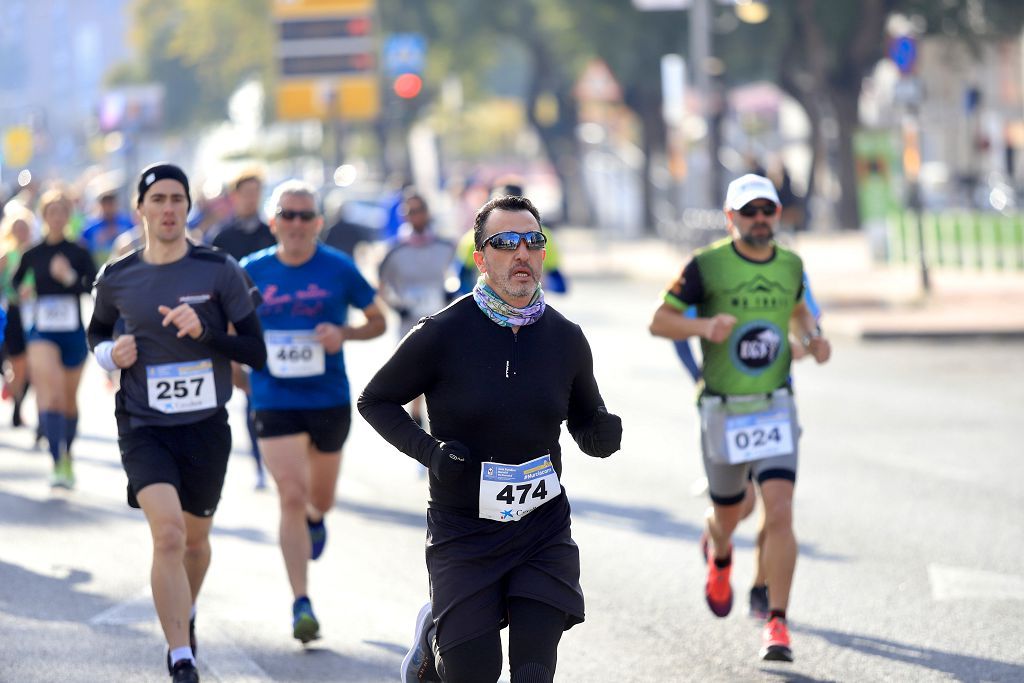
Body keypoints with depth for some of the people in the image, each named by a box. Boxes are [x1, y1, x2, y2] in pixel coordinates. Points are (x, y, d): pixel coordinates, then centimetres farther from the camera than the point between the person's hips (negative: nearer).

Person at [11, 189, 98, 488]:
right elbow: (15, 281, 17)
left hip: (73, 333, 1)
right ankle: (58, 463, -30)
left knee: (69, 400, 15)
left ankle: (67, 456, 37)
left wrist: (70, 278, -25)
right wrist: (22, 292, -5)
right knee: (50, 391, -22)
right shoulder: (32, 255, 1)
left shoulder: (79, 254, -2)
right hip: (42, 332, -1)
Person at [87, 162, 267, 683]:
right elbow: (97, 332, 19)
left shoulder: (219, 271, -5)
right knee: (167, 534, -21)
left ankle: (185, 614, 51)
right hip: (144, 426, -1)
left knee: (195, 540, 17)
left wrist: (204, 331, -21)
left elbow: (257, 352, -5)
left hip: (206, 426, 1)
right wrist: (110, 352, -4)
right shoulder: (116, 279, -1)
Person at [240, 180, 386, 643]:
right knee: (291, 496, -14)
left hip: (330, 401, 1)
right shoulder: (252, 272, -2)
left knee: (319, 498, 16)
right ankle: (301, 603, -11)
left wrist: (344, 334, -14)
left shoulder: (338, 269, -5)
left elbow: (377, 321, 4)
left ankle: (315, 519, 57)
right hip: (275, 403, -1)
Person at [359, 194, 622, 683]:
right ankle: (433, 637, 33)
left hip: (544, 530, 3)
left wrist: (603, 434, -10)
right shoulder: (442, 334, -9)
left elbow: (585, 424, 15)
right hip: (463, 532, -3)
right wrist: (429, 450, -14)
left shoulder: (566, 339, 2)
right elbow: (375, 401, 1)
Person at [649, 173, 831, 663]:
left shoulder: (790, 265, 5)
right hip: (722, 410, -1)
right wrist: (704, 325, -24)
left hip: (776, 407, 1)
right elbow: (659, 322, -5)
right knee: (731, 513, 14)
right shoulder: (707, 265, -8)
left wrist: (813, 337, 6)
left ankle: (776, 624, -13)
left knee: (780, 512, -15)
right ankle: (718, 553, 53)